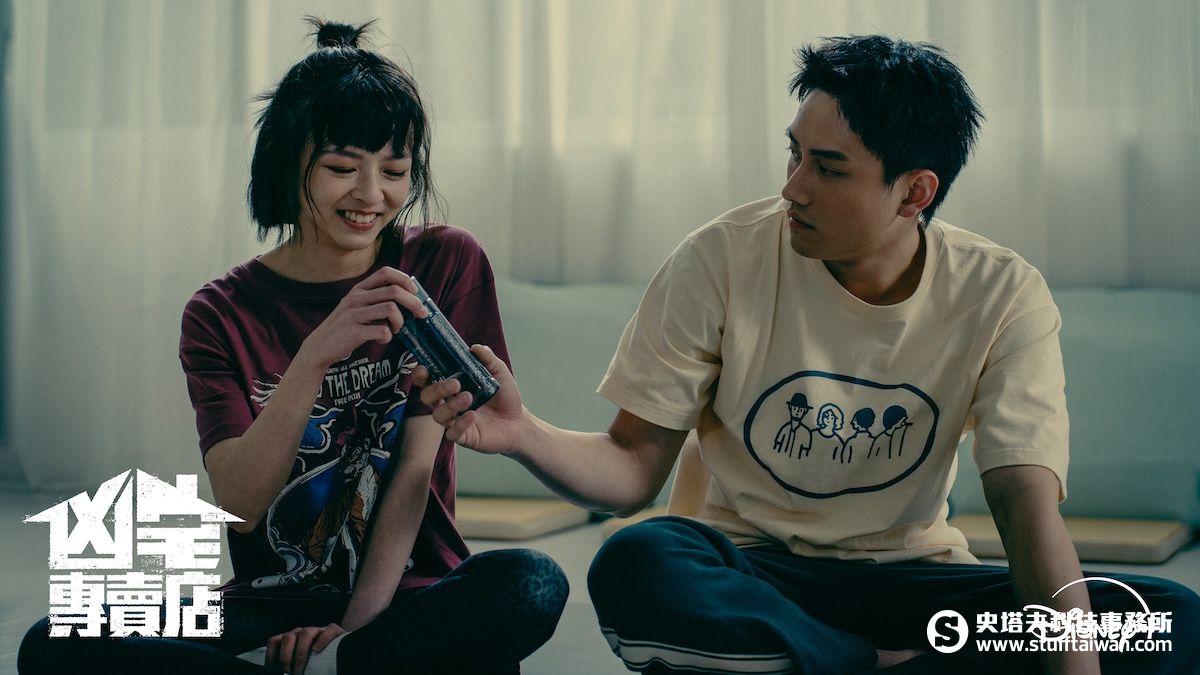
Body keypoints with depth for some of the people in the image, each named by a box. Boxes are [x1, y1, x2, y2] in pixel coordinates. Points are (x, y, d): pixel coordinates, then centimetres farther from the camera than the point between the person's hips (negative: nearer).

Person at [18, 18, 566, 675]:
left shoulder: (445, 264, 1)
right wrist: (317, 355, -27)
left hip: (407, 597, -1)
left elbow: (415, 467, -4)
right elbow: (240, 503, -12)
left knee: (532, 584, -34)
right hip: (270, 610, 1)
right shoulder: (222, 314, 2)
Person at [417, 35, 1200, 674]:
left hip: (902, 580, 1)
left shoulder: (1002, 296, -8)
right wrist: (524, 435, -28)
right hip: (743, 573, -1)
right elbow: (633, 468, -7)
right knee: (635, 569, -37)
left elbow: (1028, 501, -16)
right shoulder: (721, 262, -10)